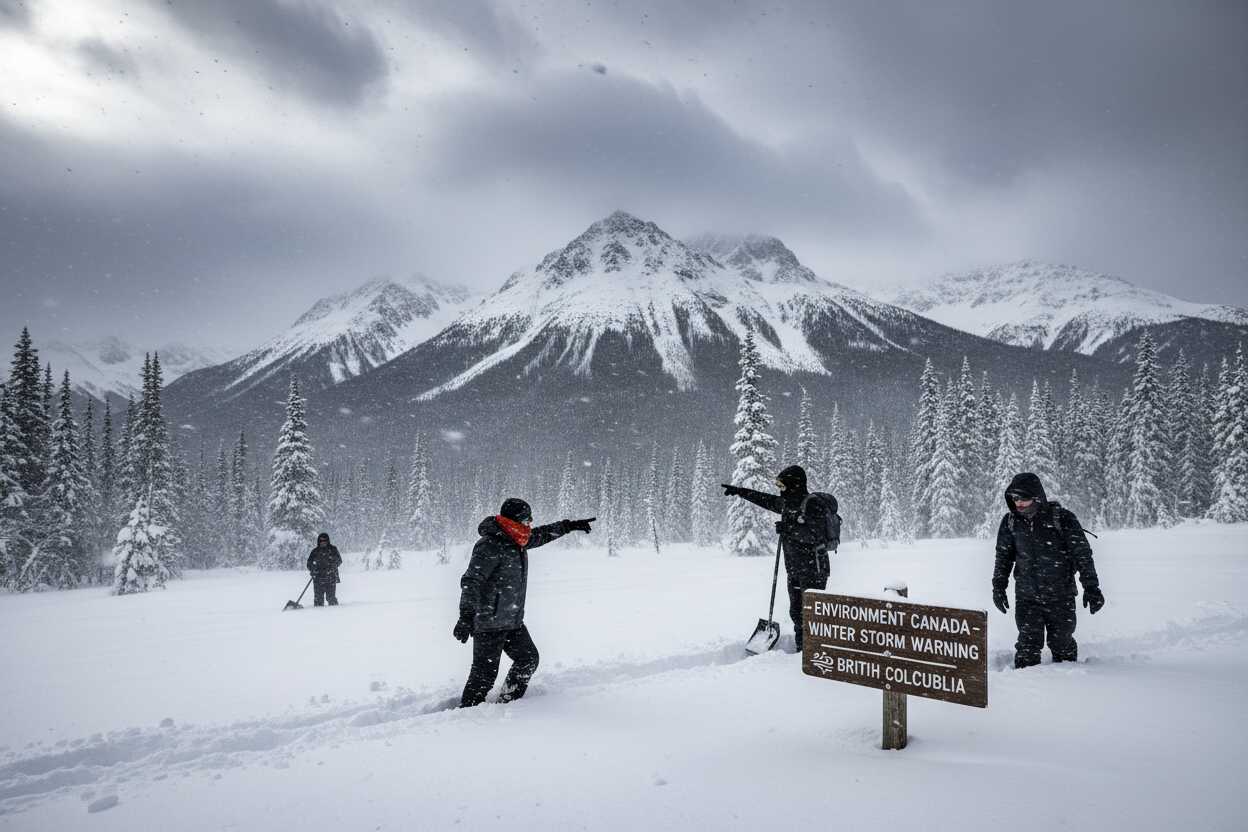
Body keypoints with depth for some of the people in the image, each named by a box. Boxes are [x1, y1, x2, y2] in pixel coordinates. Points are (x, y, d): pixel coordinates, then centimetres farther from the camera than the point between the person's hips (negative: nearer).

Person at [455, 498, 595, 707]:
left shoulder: (514, 540, 8)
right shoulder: (490, 545, -20)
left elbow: (540, 535, 28)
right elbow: (470, 581, -26)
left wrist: (569, 526, 29)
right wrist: (466, 616, -35)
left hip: (513, 620, 9)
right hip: (489, 622, -9)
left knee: (529, 659, 11)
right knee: (485, 672, -5)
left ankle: (508, 702, 24)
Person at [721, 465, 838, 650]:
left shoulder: (813, 504, -14)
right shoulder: (787, 503, 12)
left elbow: (815, 535, -25)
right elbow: (766, 500, 26)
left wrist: (789, 528, -22)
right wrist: (739, 491, 27)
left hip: (814, 570, -9)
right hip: (794, 570, 9)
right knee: (796, 612, 10)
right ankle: (801, 649, 16)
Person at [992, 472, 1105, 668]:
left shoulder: (1062, 518, -12)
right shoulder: (1010, 521, -3)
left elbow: (1083, 554, -6)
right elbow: (1003, 556, 11)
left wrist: (1091, 587, -6)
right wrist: (998, 586, 9)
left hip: (1060, 597, -1)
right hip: (1026, 596, 2)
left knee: (1062, 642, 12)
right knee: (1028, 644, -3)